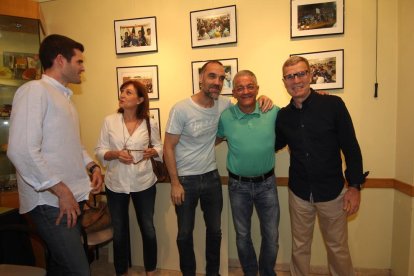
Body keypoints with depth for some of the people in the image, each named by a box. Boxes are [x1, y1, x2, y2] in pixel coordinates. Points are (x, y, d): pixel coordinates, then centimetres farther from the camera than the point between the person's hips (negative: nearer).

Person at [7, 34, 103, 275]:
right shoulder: (35, 90, -11)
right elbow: (22, 150, -22)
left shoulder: (64, 96, 17)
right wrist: (61, 191, -18)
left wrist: (92, 166, 5)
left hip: (73, 197, 9)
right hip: (50, 201, -8)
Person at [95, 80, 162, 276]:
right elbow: (99, 151, -2)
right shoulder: (109, 121, -5)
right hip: (115, 184, 1)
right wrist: (115, 154, -21)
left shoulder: (150, 123, -5)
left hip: (143, 183, 0)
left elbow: (159, 147, 7)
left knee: (148, 230, 11)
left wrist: (152, 152, -14)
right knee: (119, 232, 14)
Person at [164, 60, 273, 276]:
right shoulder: (181, 109, -17)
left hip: (211, 177, 4)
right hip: (185, 180, -3)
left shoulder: (223, 104, -6)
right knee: (185, 233, 14)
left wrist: (261, 100, -10)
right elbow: (168, 148, -12)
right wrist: (175, 183, -13)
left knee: (215, 230, 18)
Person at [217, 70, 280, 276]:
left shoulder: (274, 112, -9)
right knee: (242, 235, 17)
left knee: (271, 236, 14)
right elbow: (216, 139, 12)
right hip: (238, 185, 0)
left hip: (266, 183, 0)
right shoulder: (225, 116, -7)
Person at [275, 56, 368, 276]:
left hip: (332, 191, -2)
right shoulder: (283, 115, 0)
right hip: (299, 192, 3)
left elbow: (351, 148, -7)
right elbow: (274, 145, 12)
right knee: (299, 247, 17)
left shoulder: (333, 105, -10)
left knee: (337, 248, 15)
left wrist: (354, 186, -9)